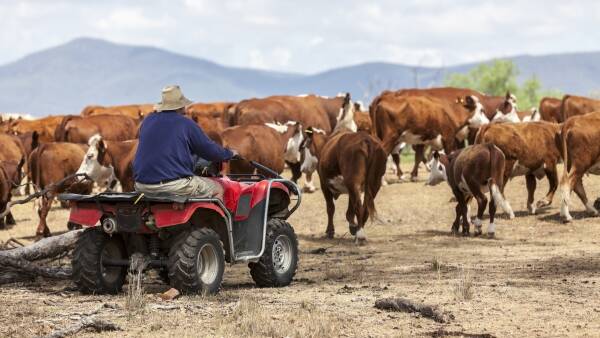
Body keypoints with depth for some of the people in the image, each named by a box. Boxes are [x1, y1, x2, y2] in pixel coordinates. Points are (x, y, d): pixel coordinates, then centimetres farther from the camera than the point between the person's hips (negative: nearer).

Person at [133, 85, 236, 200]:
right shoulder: (186, 124, -3)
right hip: (175, 184, -6)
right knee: (217, 189, 11)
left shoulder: (147, 121, 12)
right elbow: (210, 150, 4)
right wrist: (229, 154, 24)